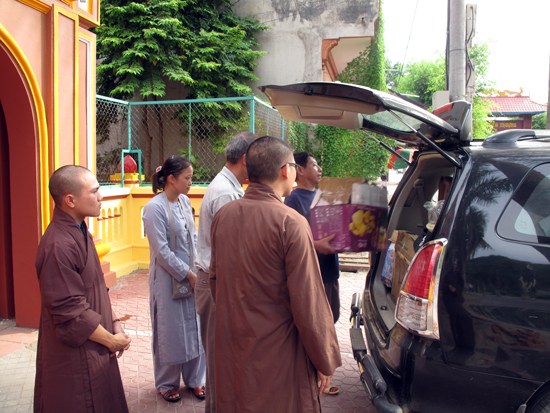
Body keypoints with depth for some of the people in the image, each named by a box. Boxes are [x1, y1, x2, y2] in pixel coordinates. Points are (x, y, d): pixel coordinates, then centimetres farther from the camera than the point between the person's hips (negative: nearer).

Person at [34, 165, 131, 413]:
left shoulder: (80, 232, 6)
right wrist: (111, 340, -13)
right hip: (75, 356, -9)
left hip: (95, 349, 9)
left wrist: (115, 323, 6)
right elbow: (70, 311, -25)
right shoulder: (58, 246, -26)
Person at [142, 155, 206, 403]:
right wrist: (188, 274, -14)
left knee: (194, 328, 13)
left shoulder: (184, 201, 2)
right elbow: (162, 251, -18)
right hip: (168, 278, -6)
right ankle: (166, 383, 30)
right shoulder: (155, 208, -17)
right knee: (170, 331, 9)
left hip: (191, 275, 6)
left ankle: (194, 379, 31)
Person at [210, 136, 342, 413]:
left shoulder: (223, 216, -1)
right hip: (276, 356, -5)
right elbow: (309, 302, -18)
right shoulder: (290, 222, -20)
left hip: (230, 349, 6)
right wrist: (325, 360, -6)